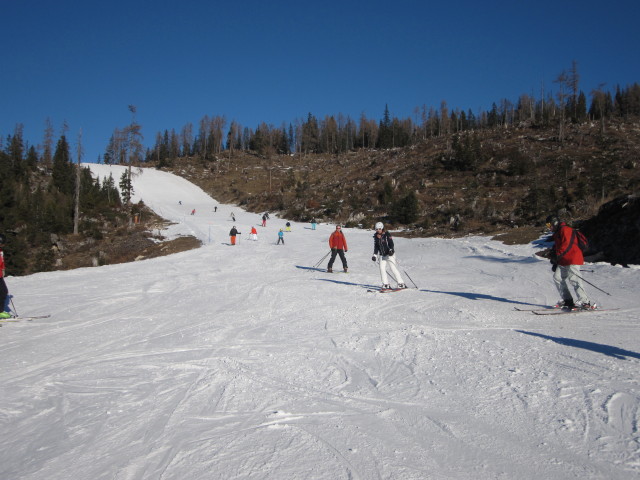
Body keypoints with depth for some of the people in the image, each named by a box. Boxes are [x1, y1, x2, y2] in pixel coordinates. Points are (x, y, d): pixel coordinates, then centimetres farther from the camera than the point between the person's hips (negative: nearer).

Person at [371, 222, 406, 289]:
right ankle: (386, 284, -2)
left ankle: (401, 283, -5)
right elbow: (376, 246, 15)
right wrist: (375, 255, 10)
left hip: (389, 254, -5)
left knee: (393, 268, -10)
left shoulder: (387, 234, -8)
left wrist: (391, 250, -32)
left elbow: (391, 243, -15)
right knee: (382, 268, -9)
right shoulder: (376, 236, 7)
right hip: (382, 255, 5)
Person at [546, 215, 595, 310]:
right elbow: (556, 247, 25)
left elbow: (567, 245, -21)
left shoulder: (565, 230, -10)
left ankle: (584, 302, -16)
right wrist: (555, 263, 19)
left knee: (573, 279, -16)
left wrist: (557, 256, -21)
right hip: (563, 261, 10)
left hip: (573, 259, -10)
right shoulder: (557, 233, 23)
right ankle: (567, 300, 5)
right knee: (557, 277, 3)